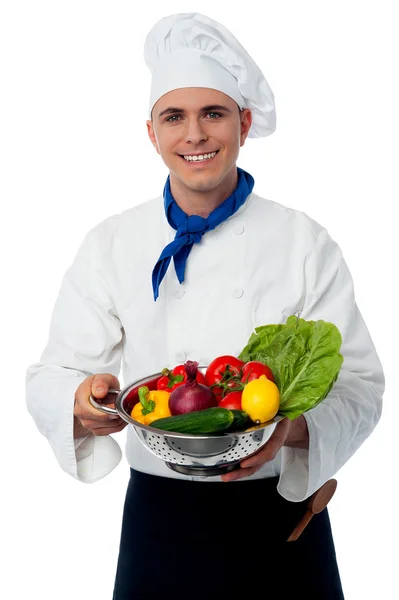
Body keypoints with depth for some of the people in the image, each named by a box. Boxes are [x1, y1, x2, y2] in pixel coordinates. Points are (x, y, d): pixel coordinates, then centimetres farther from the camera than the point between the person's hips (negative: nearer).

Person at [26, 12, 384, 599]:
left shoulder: (306, 243, -7)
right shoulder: (111, 244, -3)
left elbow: (360, 384, -7)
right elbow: (53, 374, -1)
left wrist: (294, 429, -28)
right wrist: (83, 404, -24)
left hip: (281, 508, -1)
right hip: (159, 514, 1)